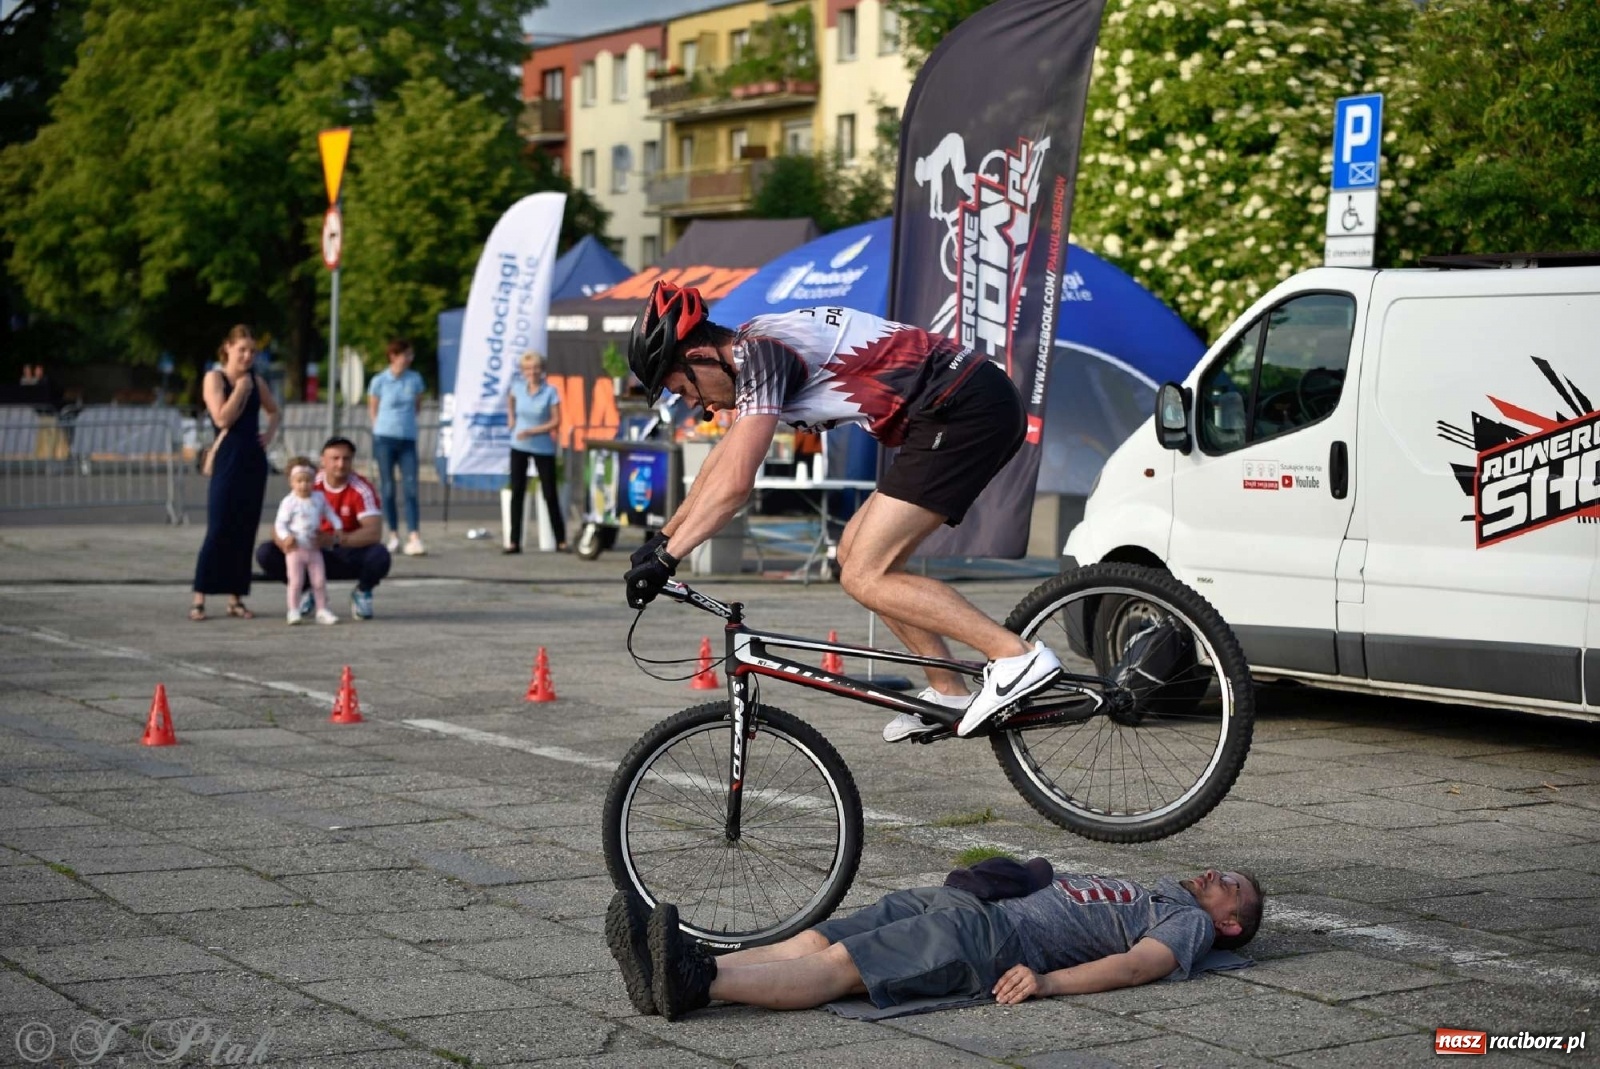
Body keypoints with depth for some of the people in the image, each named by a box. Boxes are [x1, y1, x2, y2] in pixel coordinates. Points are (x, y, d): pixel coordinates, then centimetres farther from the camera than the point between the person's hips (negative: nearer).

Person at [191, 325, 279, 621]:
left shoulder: (256, 381, 11)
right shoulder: (214, 378, -3)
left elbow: (274, 411, 28)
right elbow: (222, 419, -15)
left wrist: (271, 432, 9)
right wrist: (240, 387, -11)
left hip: (254, 463, 5)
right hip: (227, 462, -5)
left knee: (245, 531, 5)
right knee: (218, 530, -10)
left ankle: (235, 598, 11)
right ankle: (199, 599, -5)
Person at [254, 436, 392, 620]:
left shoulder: (362, 490, -17)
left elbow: (374, 532, -28)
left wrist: (335, 539, -43)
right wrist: (285, 541, -36)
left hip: (350, 556, -2)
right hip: (313, 555, 2)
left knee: (379, 556, -35)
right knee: (266, 553, -18)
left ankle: (362, 592, 1)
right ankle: (307, 591, 8)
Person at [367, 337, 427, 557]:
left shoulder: (415, 379, 5)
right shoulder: (379, 381, -3)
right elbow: (373, 410, 7)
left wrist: (405, 422, 10)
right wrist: (384, 428, 6)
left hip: (408, 440, 2)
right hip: (384, 439, -2)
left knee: (410, 488, -8)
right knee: (388, 488, 3)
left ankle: (414, 539, -14)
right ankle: (394, 536, 12)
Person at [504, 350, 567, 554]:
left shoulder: (550, 391, -11)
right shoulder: (517, 386, -1)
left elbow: (556, 421, -13)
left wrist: (532, 431, -20)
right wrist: (511, 418, 8)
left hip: (543, 448, -3)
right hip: (519, 447, 3)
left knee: (550, 494, 1)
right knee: (517, 493, 3)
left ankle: (561, 541, 9)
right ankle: (514, 542, 6)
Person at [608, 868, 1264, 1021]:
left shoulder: (1189, 921, 9)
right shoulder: (1150, 892, 36)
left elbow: (1140, 964, -9)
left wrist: (1048, 981, -25)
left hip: (999, 941, -8)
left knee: (838, 966, -28)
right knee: (812, 942, -13)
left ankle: (698, 984, -44)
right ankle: (677, 977, -28)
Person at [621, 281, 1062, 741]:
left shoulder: (759, 353, -11)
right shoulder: (755, 348, 18)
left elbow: (734, 483, -17)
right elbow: (721, 461, 30)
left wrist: (665, 558, -12)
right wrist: (663, 536, 31)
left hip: (964, 410, -10)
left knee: (864, 576, -9)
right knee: (856, 551, 13)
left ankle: (1018, 656, -14)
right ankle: (948, 692, 15)